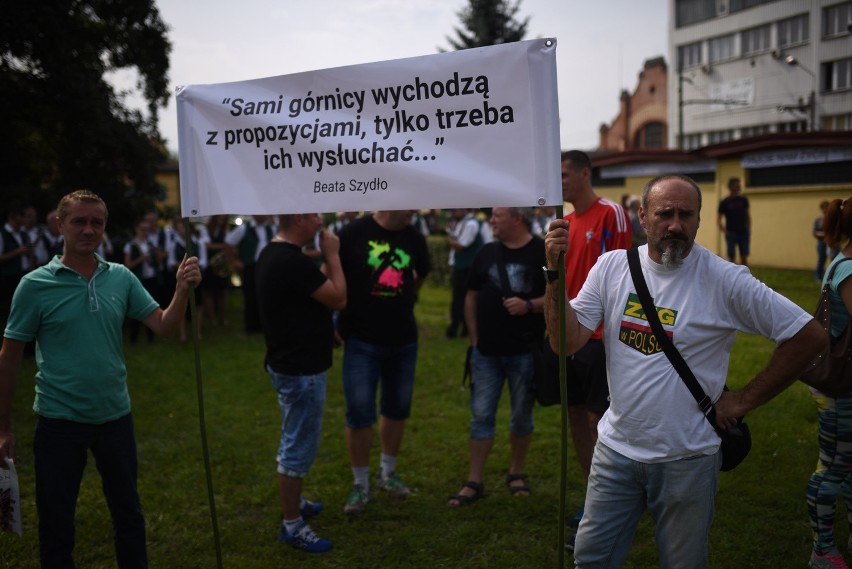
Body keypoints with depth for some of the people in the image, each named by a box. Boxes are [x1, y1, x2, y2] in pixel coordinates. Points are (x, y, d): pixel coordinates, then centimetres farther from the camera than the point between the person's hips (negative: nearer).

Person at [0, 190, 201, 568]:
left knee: (129, 514, 18)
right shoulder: (35, 285, -10)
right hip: (59, 421, -3)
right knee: (56, 524, 13)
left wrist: (182, 290, -23)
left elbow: (164, 326, -4)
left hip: (115, 416, 3)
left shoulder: (121, 278, -2)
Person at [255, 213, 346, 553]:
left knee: (294, 442, 23)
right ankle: (291, 525, 12)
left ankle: (293, 501, 39)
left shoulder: (273, 254, 8)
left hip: (289, 363, 11)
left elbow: (317, 290, 16)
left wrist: (325, 260, 7)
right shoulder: (291, 261, -25)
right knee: (299, 447, 0)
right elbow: (339, 298, -19)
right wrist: (332, 256, -10)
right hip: (301, 369, -11)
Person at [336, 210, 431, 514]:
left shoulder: (414, 238, 0)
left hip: (404, 340, 4)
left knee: (397, 409, 14)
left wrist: (400, 302, 12)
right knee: (359, 413, -2)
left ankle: (387, 473, 34)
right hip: (361, 341, -4)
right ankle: (361, 485, 15)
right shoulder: (353, 233, -12)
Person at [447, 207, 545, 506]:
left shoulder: (542, 252, -7)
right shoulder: (487, 253, 7)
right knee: (481, 415, 5)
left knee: (522, 415, 11)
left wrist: (529, 305, -23)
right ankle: (474, 482, 12)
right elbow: (471, 297, 12)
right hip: (486, 351, 3)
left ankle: (516, 472, 30)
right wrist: (474, 337, 7)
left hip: (525, 351, -3)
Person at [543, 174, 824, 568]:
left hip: (687, 459, -2)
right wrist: (556, 272, -19)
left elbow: (808, 336, -9)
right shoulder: (612, 267, -4)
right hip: (616, 447, 3)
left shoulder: (725, 280, -13)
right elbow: (566, 343, -8)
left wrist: (744, 400, -7)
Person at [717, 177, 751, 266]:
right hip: (731, 234, -3)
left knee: (744, 258, 2)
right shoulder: (724, 202, -4)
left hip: (743, 233, 3)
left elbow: (748, 215, 13)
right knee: (731, 258, -2)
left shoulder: (743, 200, 6)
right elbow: (718, 219, -1)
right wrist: (724, 231, -9)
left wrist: (749, 231, 8)